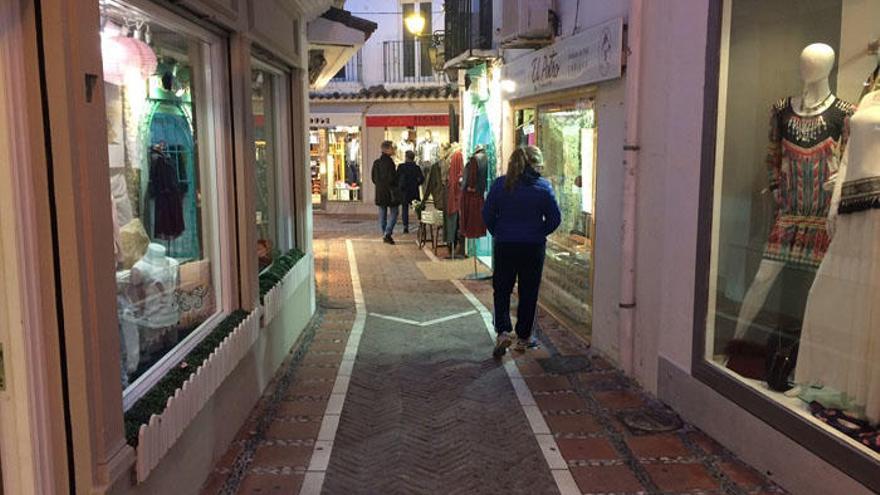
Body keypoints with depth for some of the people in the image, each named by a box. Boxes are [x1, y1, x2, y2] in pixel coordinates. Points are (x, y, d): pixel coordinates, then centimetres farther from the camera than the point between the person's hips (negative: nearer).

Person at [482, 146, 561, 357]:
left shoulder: (500, 184, -2)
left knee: (502, 291, 12)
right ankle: (523, 338, 19)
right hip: (534, 247, -1)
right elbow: (554, 218, -4)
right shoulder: (544, 187, -6)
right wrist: (540, 233, 11)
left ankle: (503, 332, -5)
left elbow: (487, 215, -1)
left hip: (505, 246, 1)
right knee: (529, 293, 11)